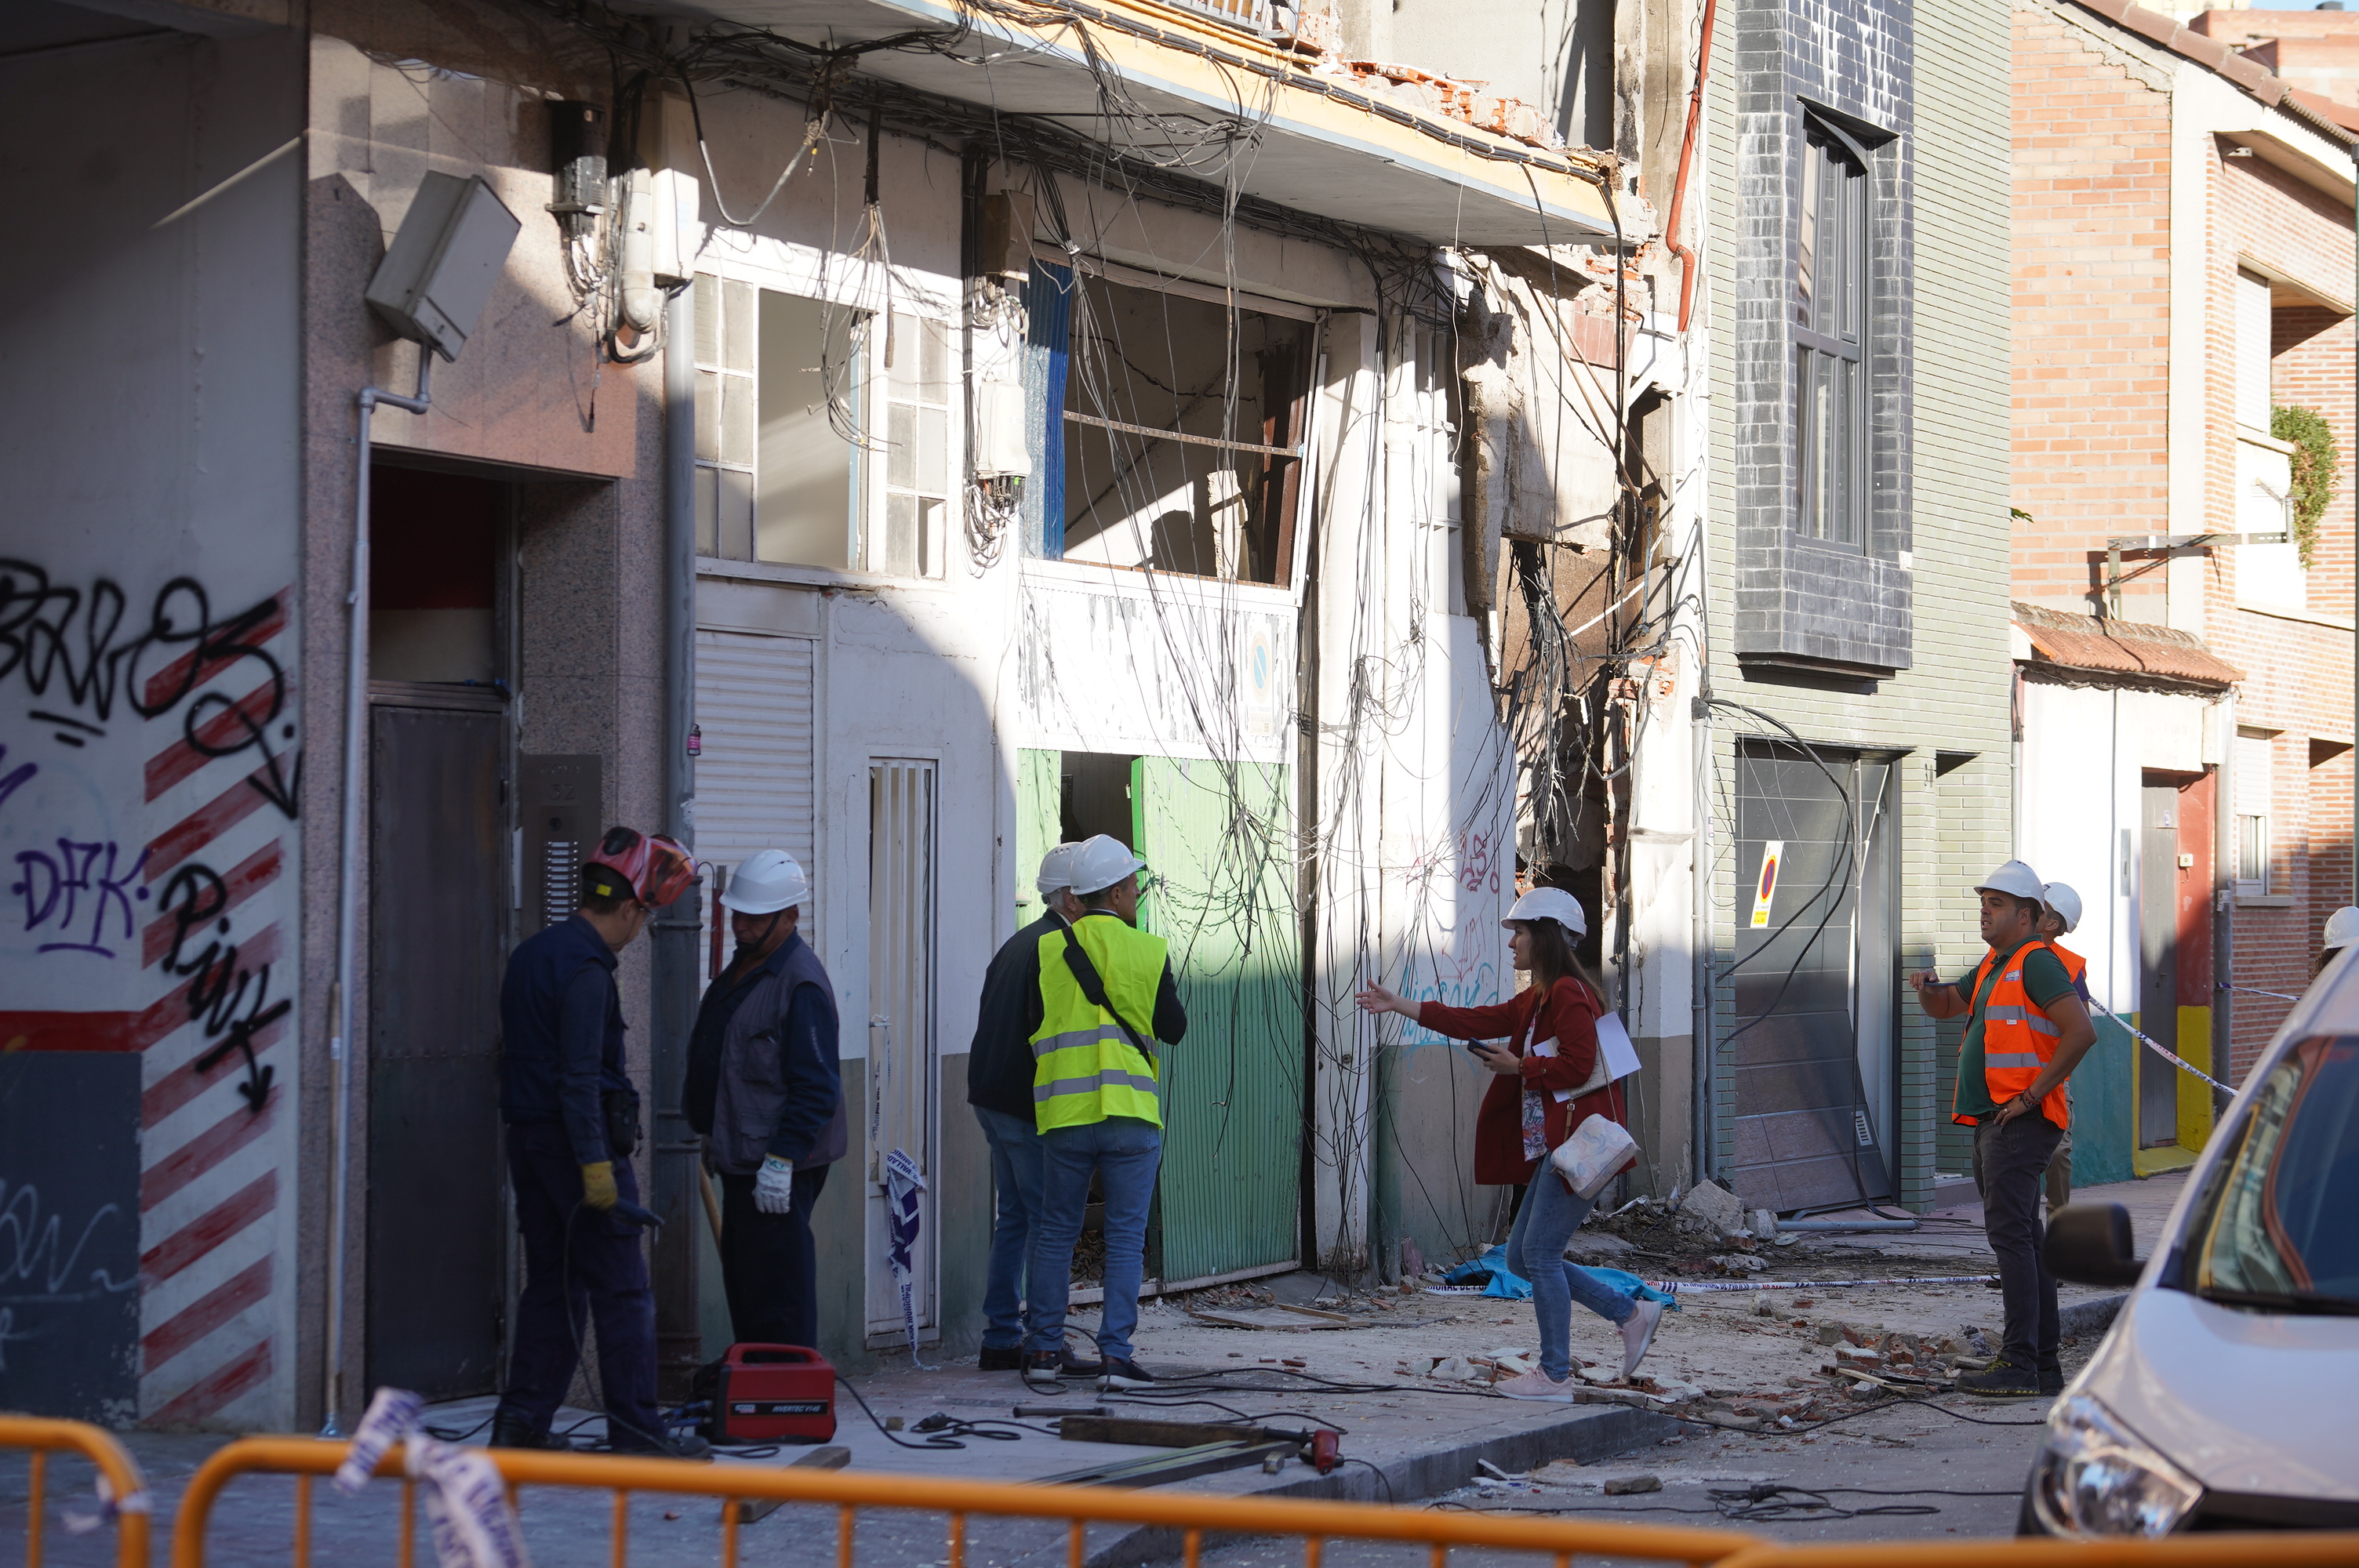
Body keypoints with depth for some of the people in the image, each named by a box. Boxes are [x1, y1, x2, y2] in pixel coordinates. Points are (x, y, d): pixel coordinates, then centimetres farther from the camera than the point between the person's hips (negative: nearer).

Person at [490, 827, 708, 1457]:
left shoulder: (531, 953, 14)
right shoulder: (585, 970, -16)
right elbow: (579, 1074, -22)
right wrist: (595, 1164, -23)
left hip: (528, 1137, 9)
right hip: (580, 1138, -9)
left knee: (552, 1283, 14)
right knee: (623, 1289, -5)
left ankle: (521, 1422, 12)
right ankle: (636, 1430, -4)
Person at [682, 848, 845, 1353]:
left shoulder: (800, 981, -16)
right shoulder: (742, 966, 15)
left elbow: (815, 1086, -21)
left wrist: (781, 1160, -23)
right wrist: (713, 1138, 25)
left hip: (780, 1172, -10)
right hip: (741, 1160, 10)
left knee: (778, 1297, -9)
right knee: (743, 1289, 15)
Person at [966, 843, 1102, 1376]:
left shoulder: (1019, 943, 16)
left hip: (992, 1097, 10)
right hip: (1028, 1108, -10)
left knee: (1014, 1217, 14)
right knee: (1048, 1221, -5)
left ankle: (1001, 1338, 17)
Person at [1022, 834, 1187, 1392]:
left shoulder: (1047, 950, 3)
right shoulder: (1148, 952, -2)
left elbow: (1028, 1027, 7)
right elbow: (1174, 1028, 6)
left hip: (1063, 1115, 2)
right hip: (1132, 1115, -2)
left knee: (1055, 1231, 12)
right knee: (1126, 1236, 3)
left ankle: (1045, 1349, 14)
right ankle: (1116, 1353, -2)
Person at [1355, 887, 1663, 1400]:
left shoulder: (1569, 993, -13)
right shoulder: (1536, 1000, 17)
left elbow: (1578, 1066, -21)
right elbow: (1477, 1021, 19)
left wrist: (1519, 1066, -9)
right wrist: (1398, 1006, 19)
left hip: (1579, 1142, -10)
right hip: (1554, 1145, 10)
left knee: (1540, 1254, -6)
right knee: (1521, 1257, 11)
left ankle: (1556, 1376, 2)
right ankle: (1633, 1313, 16)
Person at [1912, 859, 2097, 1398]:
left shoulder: (2036, 962, -12)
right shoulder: (1995, 966, 20)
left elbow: (2082, 1032, -22)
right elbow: (1943, 1007, 30)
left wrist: (2033, 1094, -19)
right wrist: (1928, 989, 5)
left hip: (2020, 1122, -10)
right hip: (1993, 1123, 10)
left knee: (2009, 1233, -14)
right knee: (2025, 1239, 11)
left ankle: (2020, 1364, -18)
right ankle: (2045, 1365, 15)